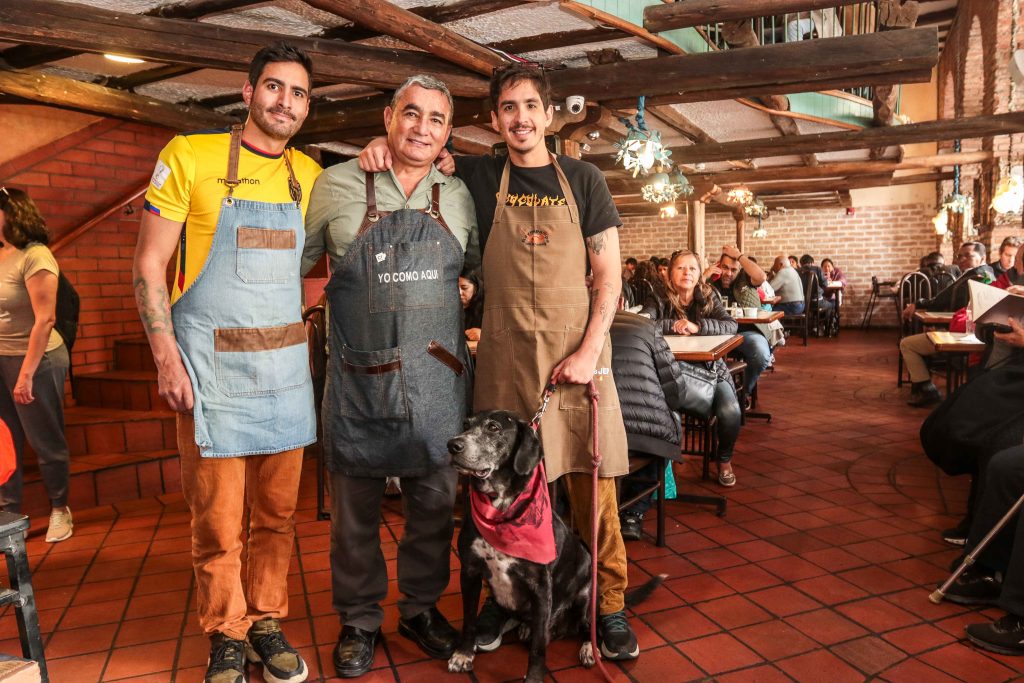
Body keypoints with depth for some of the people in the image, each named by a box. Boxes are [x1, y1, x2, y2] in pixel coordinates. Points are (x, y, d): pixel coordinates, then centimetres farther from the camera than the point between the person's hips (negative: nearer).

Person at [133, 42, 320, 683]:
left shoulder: (309, 174, 11)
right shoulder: (190, 156, 0)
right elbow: (149, 264, -2)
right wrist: (167, 355, -10)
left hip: (286, 366, 4)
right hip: (211, 367, -3)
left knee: (278, 513, 10)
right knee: (219, 521, 3)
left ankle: (268, 623, 27)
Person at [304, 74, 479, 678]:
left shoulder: (460, 197, 8)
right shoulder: (337, 185, 1)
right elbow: (295, 262, 9)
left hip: (438, 378, 2)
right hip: (359, 376, -2)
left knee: (435, 500, 11)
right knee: (355, 504, 10)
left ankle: (422, 608, 33)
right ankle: (360, 620, 30)